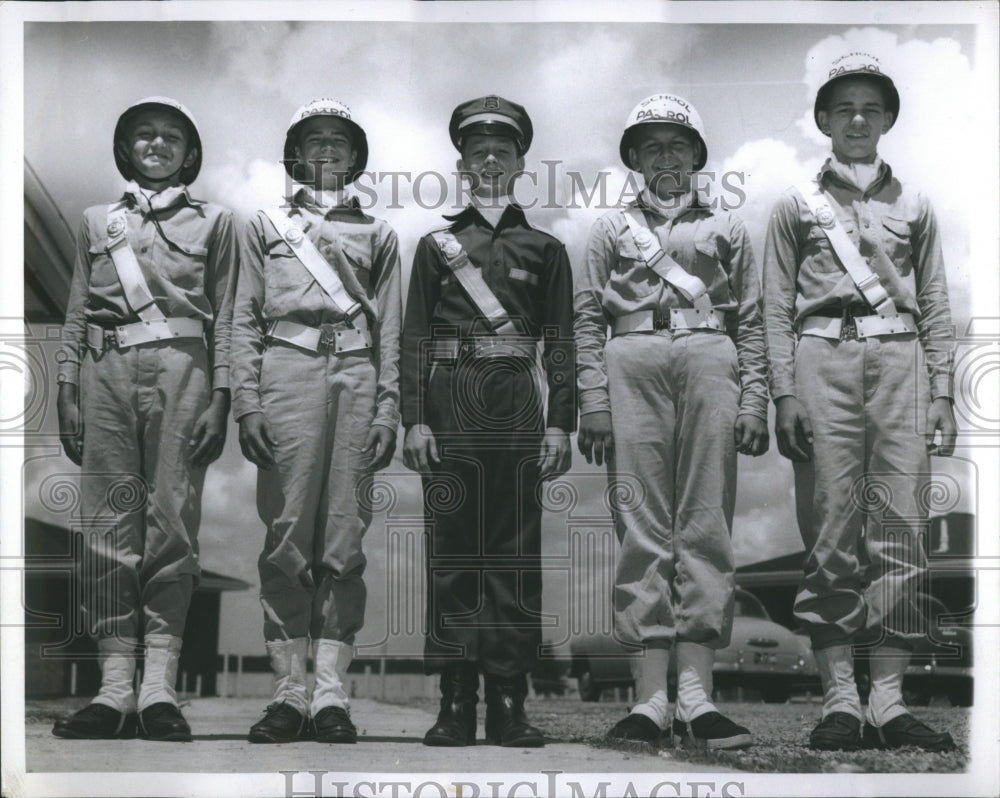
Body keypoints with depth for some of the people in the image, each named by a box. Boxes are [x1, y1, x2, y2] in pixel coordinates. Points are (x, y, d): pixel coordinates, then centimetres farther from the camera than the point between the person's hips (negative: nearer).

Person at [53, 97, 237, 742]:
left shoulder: (214, 221, 14)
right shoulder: (98, 220, 20)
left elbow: (225, 319, 8)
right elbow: (77, 312, 17)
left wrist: (219, 399, -2)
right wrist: (68, 391, 6)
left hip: (178, 368, -2)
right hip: (106, 369, 2)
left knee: (172, 518, -9)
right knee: (109, 521, -5)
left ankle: (160, 685, -10)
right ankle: (115, 685, -6)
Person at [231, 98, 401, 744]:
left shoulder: (377, 234, 19)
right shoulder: (266, 226, 17)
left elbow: (390, 330, 14)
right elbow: (246, 320, 10)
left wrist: (388, 411, 3)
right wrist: (247, 403, -2)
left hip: (356, 376, 1)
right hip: (288, 372, -1)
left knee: (345, 539, -4)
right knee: (287, 536, -6)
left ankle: (332, 693, -3)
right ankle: (289, 692, -4)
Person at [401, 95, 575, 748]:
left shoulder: (544, 249, 11)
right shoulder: (436, 246, 11)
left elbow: (561, 343, 8)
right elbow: (416, 338, 6)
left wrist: (559, 423, -1)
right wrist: (415, 419, -3)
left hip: (516, 405, 0)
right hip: (450, 403, 0)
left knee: (516, 552, -1)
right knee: (451, 548, -2)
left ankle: (509, 703, 2)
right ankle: (456, 704, 1)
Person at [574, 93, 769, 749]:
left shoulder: (726, 227, 20)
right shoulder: (612, 227, 19)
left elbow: (752, 321, 14)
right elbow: (588, 318, 12)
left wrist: (755, 400, 2)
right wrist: (593, 401, 0)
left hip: (709, 358, 0)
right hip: (633, 362, 0)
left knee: (706, 525, -8)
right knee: (643, 527, -7)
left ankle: (697, 695, -11)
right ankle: (650, 696, -10)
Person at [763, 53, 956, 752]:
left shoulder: (914, 207, 19)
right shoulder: (797, 206, 13)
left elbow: (936, 307, 16)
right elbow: (777, 308, 8)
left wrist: (942, 396, 6)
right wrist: (785, 394, -3)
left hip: (899, 362, 2)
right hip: (824, 359, -2)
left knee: (901, 534, -5)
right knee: (831, 533, -5)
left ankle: (889, 700, -5)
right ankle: (839, 699, -4)